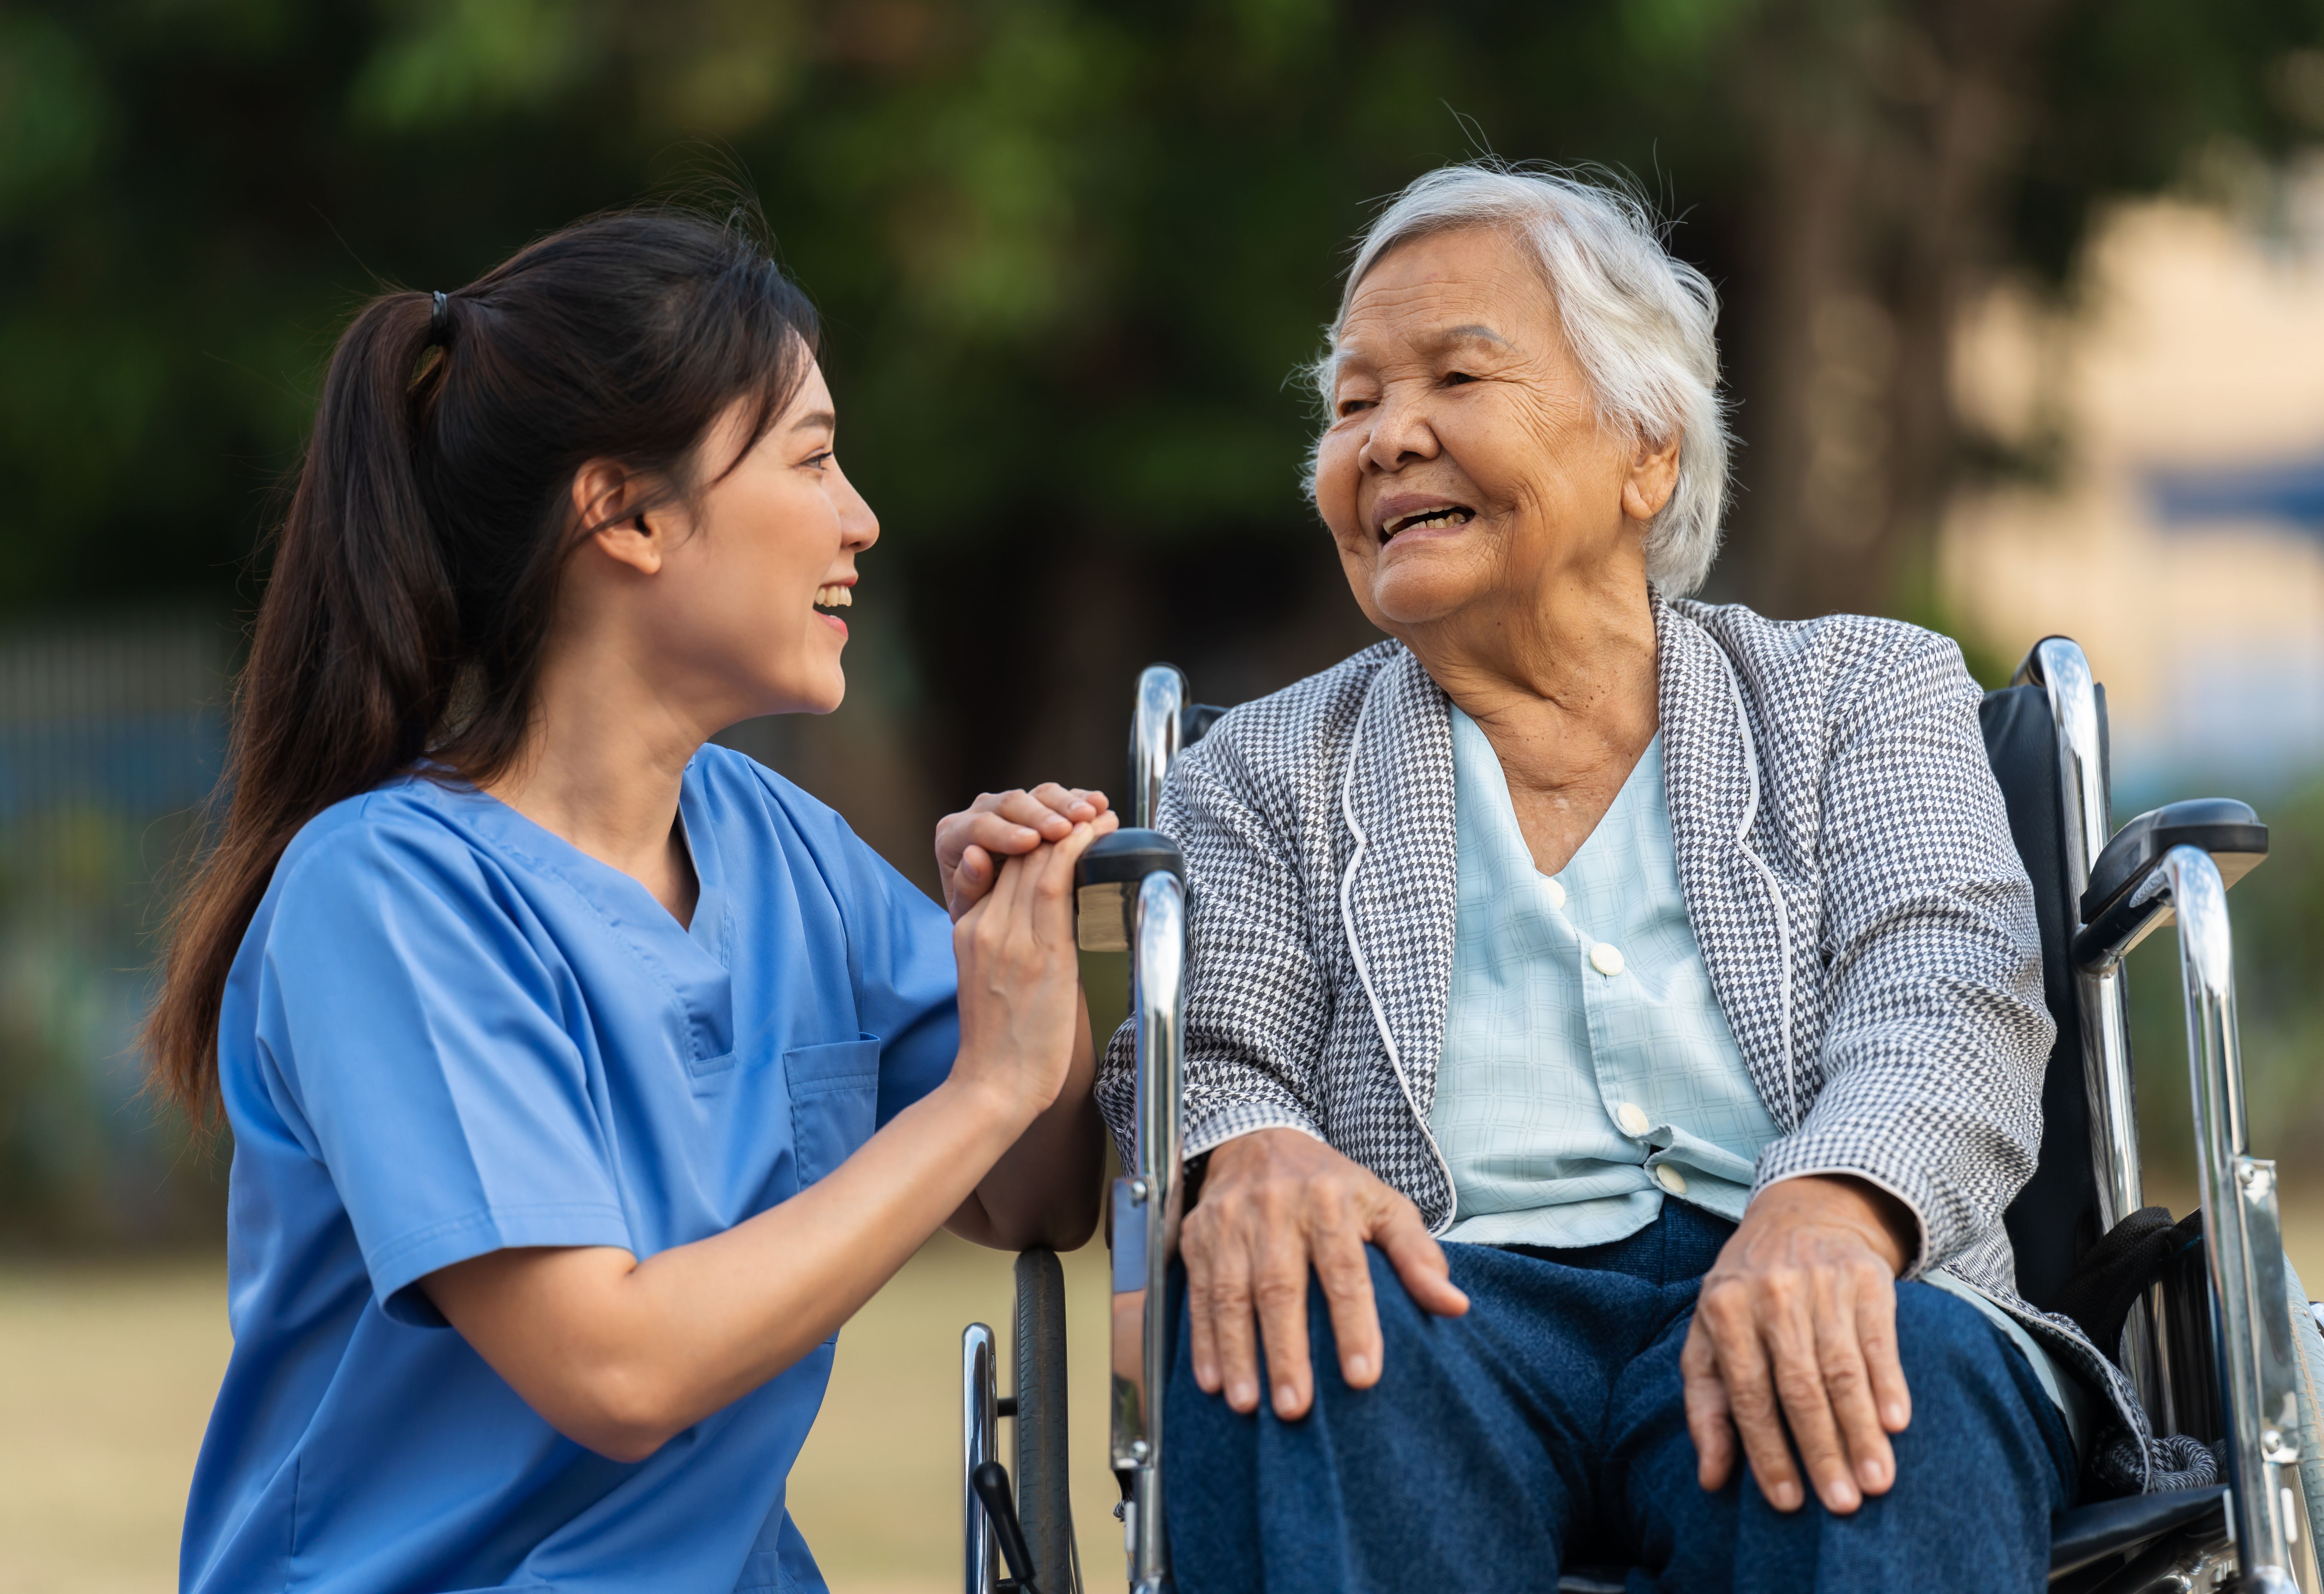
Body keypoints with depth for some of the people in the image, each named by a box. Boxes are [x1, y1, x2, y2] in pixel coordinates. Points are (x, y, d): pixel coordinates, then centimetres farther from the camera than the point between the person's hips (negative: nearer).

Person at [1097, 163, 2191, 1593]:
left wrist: (1825, 1212, -23)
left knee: (1893, 1377, -38)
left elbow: (1948, 1007, 2)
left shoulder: (1866, 696, 20)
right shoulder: (1267, 779, 24)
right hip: (1459, 1326, 1)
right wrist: (1253, 1155, -20)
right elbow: (1203, 1068, 8)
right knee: (1290, 1319, -36)